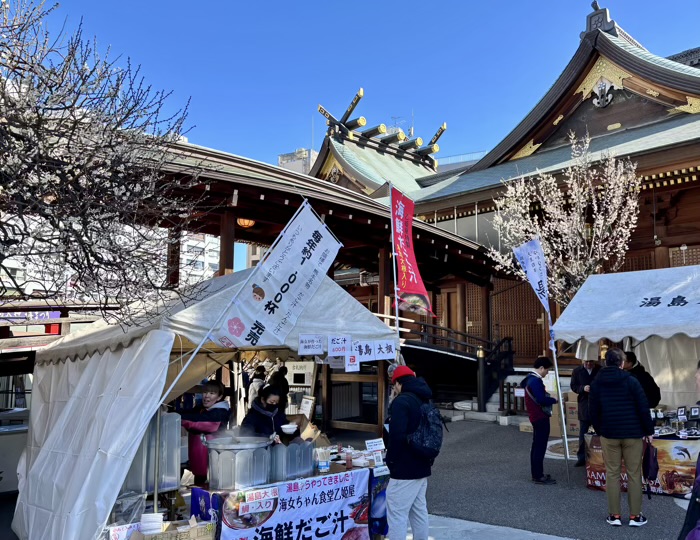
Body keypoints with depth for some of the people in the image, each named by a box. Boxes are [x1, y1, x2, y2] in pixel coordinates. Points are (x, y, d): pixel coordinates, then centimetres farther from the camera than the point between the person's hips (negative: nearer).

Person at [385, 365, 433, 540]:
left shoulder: (401, 401, -16)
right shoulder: (425, 401, 13)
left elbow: (397, 435, -25)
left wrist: (391, 460, -12)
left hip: (404, 469, -9)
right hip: (421, 467, 9)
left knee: (397, 514, -3)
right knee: (419, 511, 17)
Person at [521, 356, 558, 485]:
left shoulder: (530, 378, 12)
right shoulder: (536, 381, -21)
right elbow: (542, 400, -26)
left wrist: (549, 397, 11)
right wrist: (555, 400, -11)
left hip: (536, 416, 11)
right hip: (540, 417, -11)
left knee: (536, 445, 15)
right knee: (540, 446, -5)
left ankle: (536, 474, 23)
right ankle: (538, 476, 1)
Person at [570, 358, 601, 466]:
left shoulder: (601, 370, -2)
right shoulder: (577, 371, 4)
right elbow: (573, 386, 4)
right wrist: (583, 388, -15)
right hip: (584, 405, 1)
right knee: (583, 433, 6)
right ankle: (581, 457, 12)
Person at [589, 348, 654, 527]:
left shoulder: (596, 383, 2)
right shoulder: (631, 381, -6)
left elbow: (593, 411, 4)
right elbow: (643, 408, -7)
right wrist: (649, 430, 4)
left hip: (608, 434, 2)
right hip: (633, 433, -2)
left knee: (612, 474, 7)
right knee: (634, 474, 6)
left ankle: (614, 515, 9)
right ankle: (635, 516, 11)